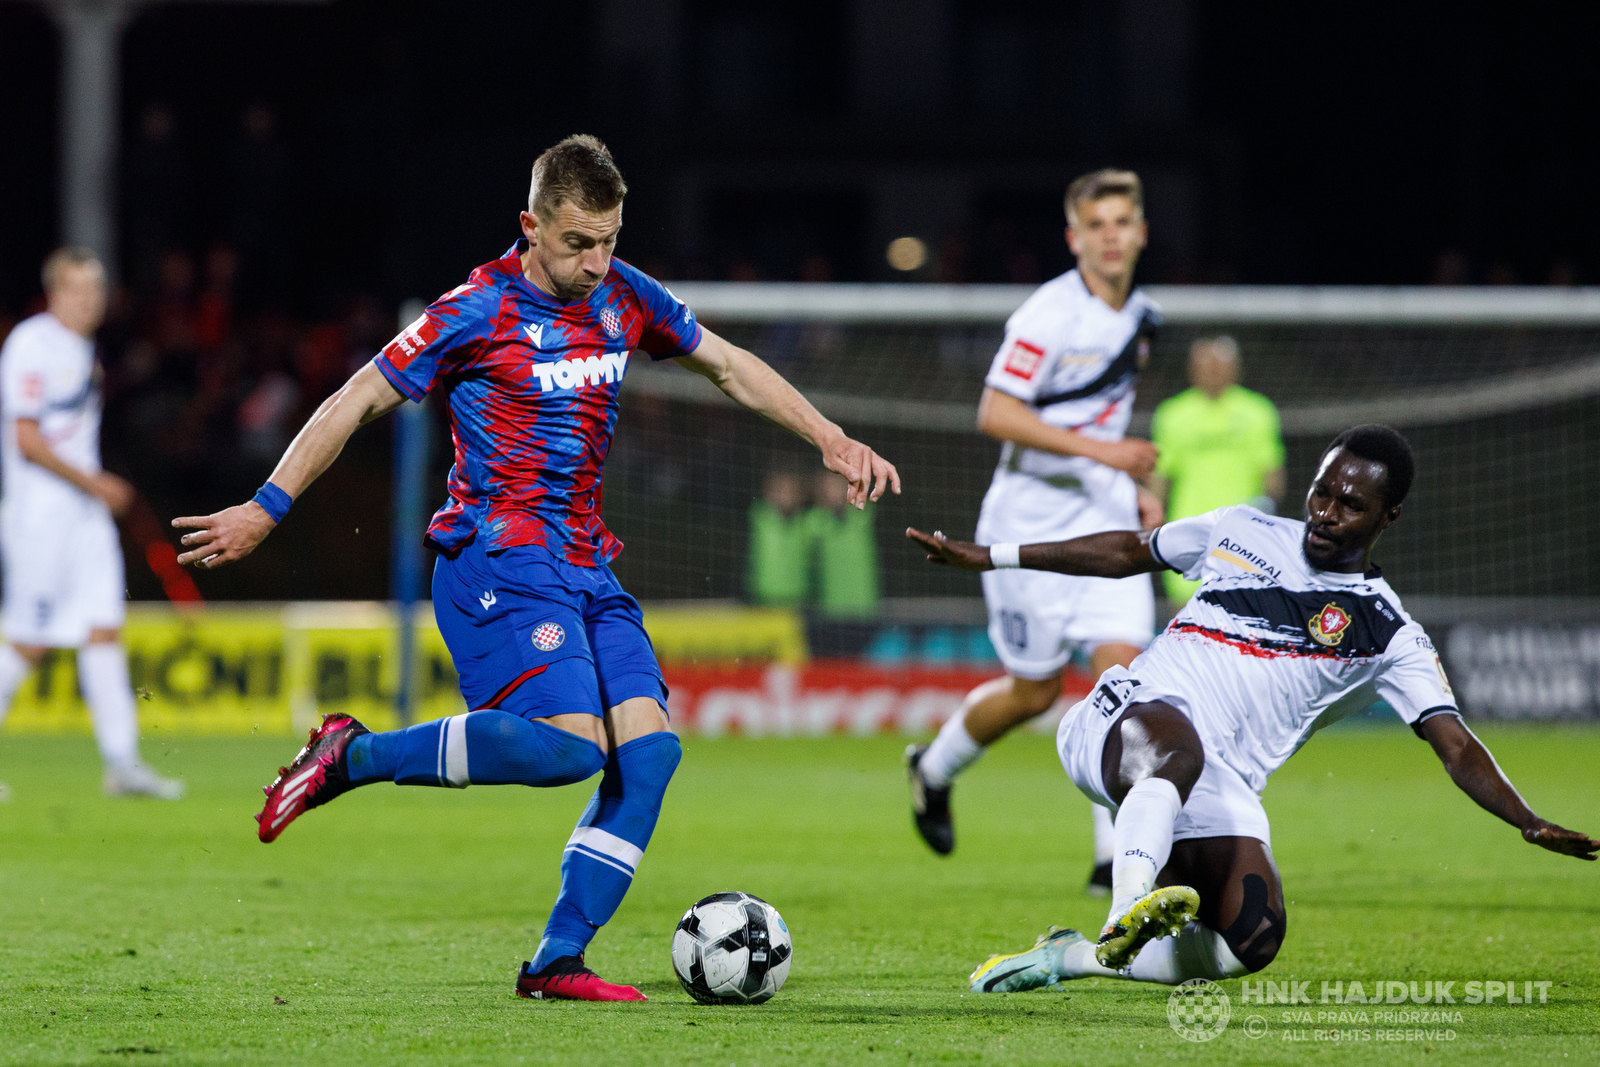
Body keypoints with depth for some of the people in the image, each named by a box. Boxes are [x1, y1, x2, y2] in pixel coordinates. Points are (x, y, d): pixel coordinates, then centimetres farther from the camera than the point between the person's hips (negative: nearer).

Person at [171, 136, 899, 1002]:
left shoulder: (623, 297, 10)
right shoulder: (479, 313, -9)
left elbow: (728, 367, 24)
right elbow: (358, 402, -3)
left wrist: (831, 440, 17)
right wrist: (266, 510, -5)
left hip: (587, 566, 7)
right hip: (498, 561, -7)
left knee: (649, 749, -9)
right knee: (568, 743, -25)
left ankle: (557, 962, -6)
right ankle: (353, 756, -10)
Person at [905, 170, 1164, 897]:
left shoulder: (1140, 319, 10)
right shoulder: (1048, 315, -14)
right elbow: (995, 413, -19)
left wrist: (1134, 489, 13)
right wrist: (1097, 449, -24)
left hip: (1105, 519, 6)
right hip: (1033, 518, -6)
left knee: (1122, 666, -11)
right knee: (1035, 690, 4)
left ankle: (1116, 857, -11)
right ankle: (934, 769, 34)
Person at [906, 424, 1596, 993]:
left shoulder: (1389, 638, 8)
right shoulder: (1243, 531, 17)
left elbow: (1457, 749, 0)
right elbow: (1130, 553, 31)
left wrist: (1531, 824, -19)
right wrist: (991, 556, 32)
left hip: (1220, 789, 0)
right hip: (1120, 721, 0)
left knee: (1254, 940, -25)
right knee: (1175, 746, -38)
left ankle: (1074, 959, -9)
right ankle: (1125, 916, -60)